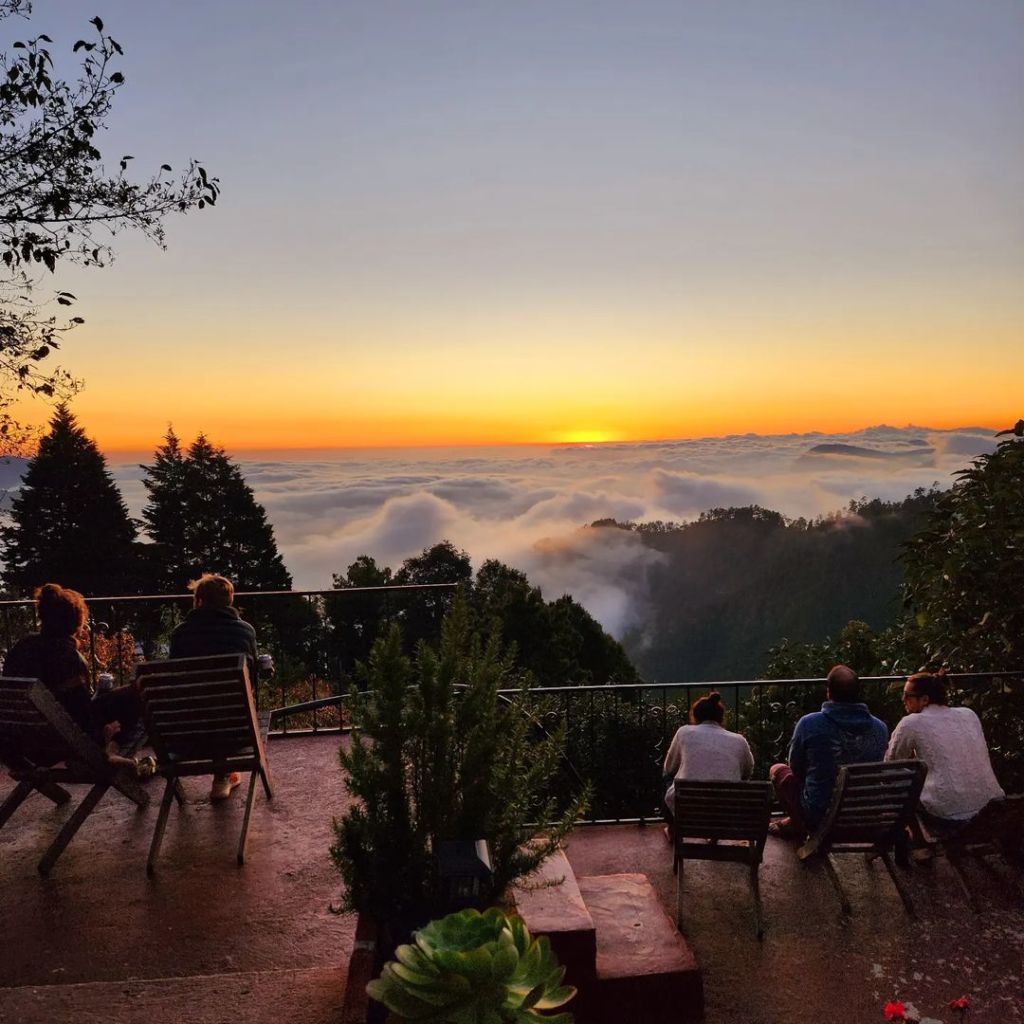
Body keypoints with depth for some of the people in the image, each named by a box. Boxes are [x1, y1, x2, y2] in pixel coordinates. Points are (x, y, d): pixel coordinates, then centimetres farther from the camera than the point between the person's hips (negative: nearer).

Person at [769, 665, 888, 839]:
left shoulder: (809, 724, -19)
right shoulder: (880, 728, -10)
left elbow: (796, 767, -2)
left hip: (818, 815, -4)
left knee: (778, 770, 20)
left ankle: (798, 827, 23)